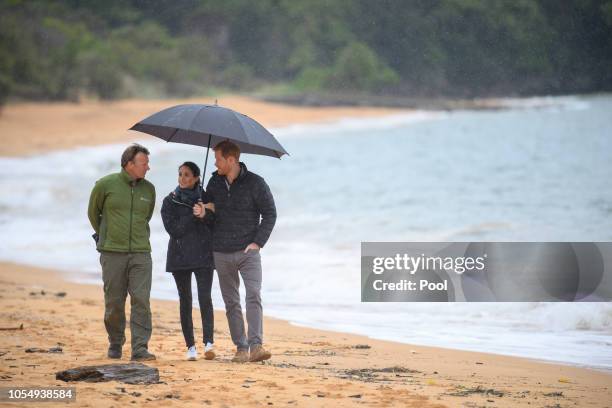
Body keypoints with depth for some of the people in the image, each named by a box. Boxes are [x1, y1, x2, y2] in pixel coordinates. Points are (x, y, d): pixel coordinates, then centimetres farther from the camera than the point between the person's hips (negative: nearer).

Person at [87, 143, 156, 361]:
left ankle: (140, 348, -10)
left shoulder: (148, 189, 7)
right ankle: (115, 345, 21)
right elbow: (93, 212, 12)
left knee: (141, 300, -9)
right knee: (114, 302, 5)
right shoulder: (106, 185, -3)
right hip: (112, 253, -2)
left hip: (140, 253, 2)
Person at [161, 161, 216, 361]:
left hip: (204, 255, 0)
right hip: (180, 257, 0)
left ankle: (208, 343, -22)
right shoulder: (170, 201, 6)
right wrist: (196, 214, -15)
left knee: (205, 298, -13)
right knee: (185, 300, 1)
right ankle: (191, 347, 5)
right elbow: (174, 230, -8)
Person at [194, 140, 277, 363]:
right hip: (221, 253, 4)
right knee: (231, 303, 5)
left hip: (248, 251, -4)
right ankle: (241, 349, 10)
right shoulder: (214, 182, 6)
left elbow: (270, 214, -2)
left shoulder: (255, 183, -6)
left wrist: (258, 242, -10)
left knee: (254, 295, -18)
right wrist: (203, 213, -8)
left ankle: (256, 345, -23)